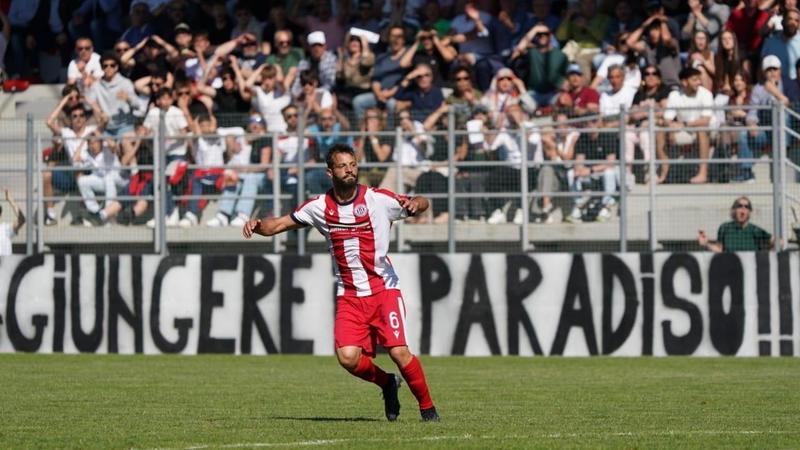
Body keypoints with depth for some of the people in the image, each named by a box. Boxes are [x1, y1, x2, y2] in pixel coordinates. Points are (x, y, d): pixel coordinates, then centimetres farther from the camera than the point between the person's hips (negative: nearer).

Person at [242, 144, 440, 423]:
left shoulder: (378, 199, -6)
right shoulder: (320, 207, 2)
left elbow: (421, 203, -2)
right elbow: (279, 224, 9)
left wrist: (415, 204, -26)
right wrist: (258, 225, -12)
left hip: (384, 289, -2)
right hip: (348, 295, 2)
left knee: (399, 352, -16)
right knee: (347, 357, -15)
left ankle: (427, 407, 5)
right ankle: (387, 383, 17)